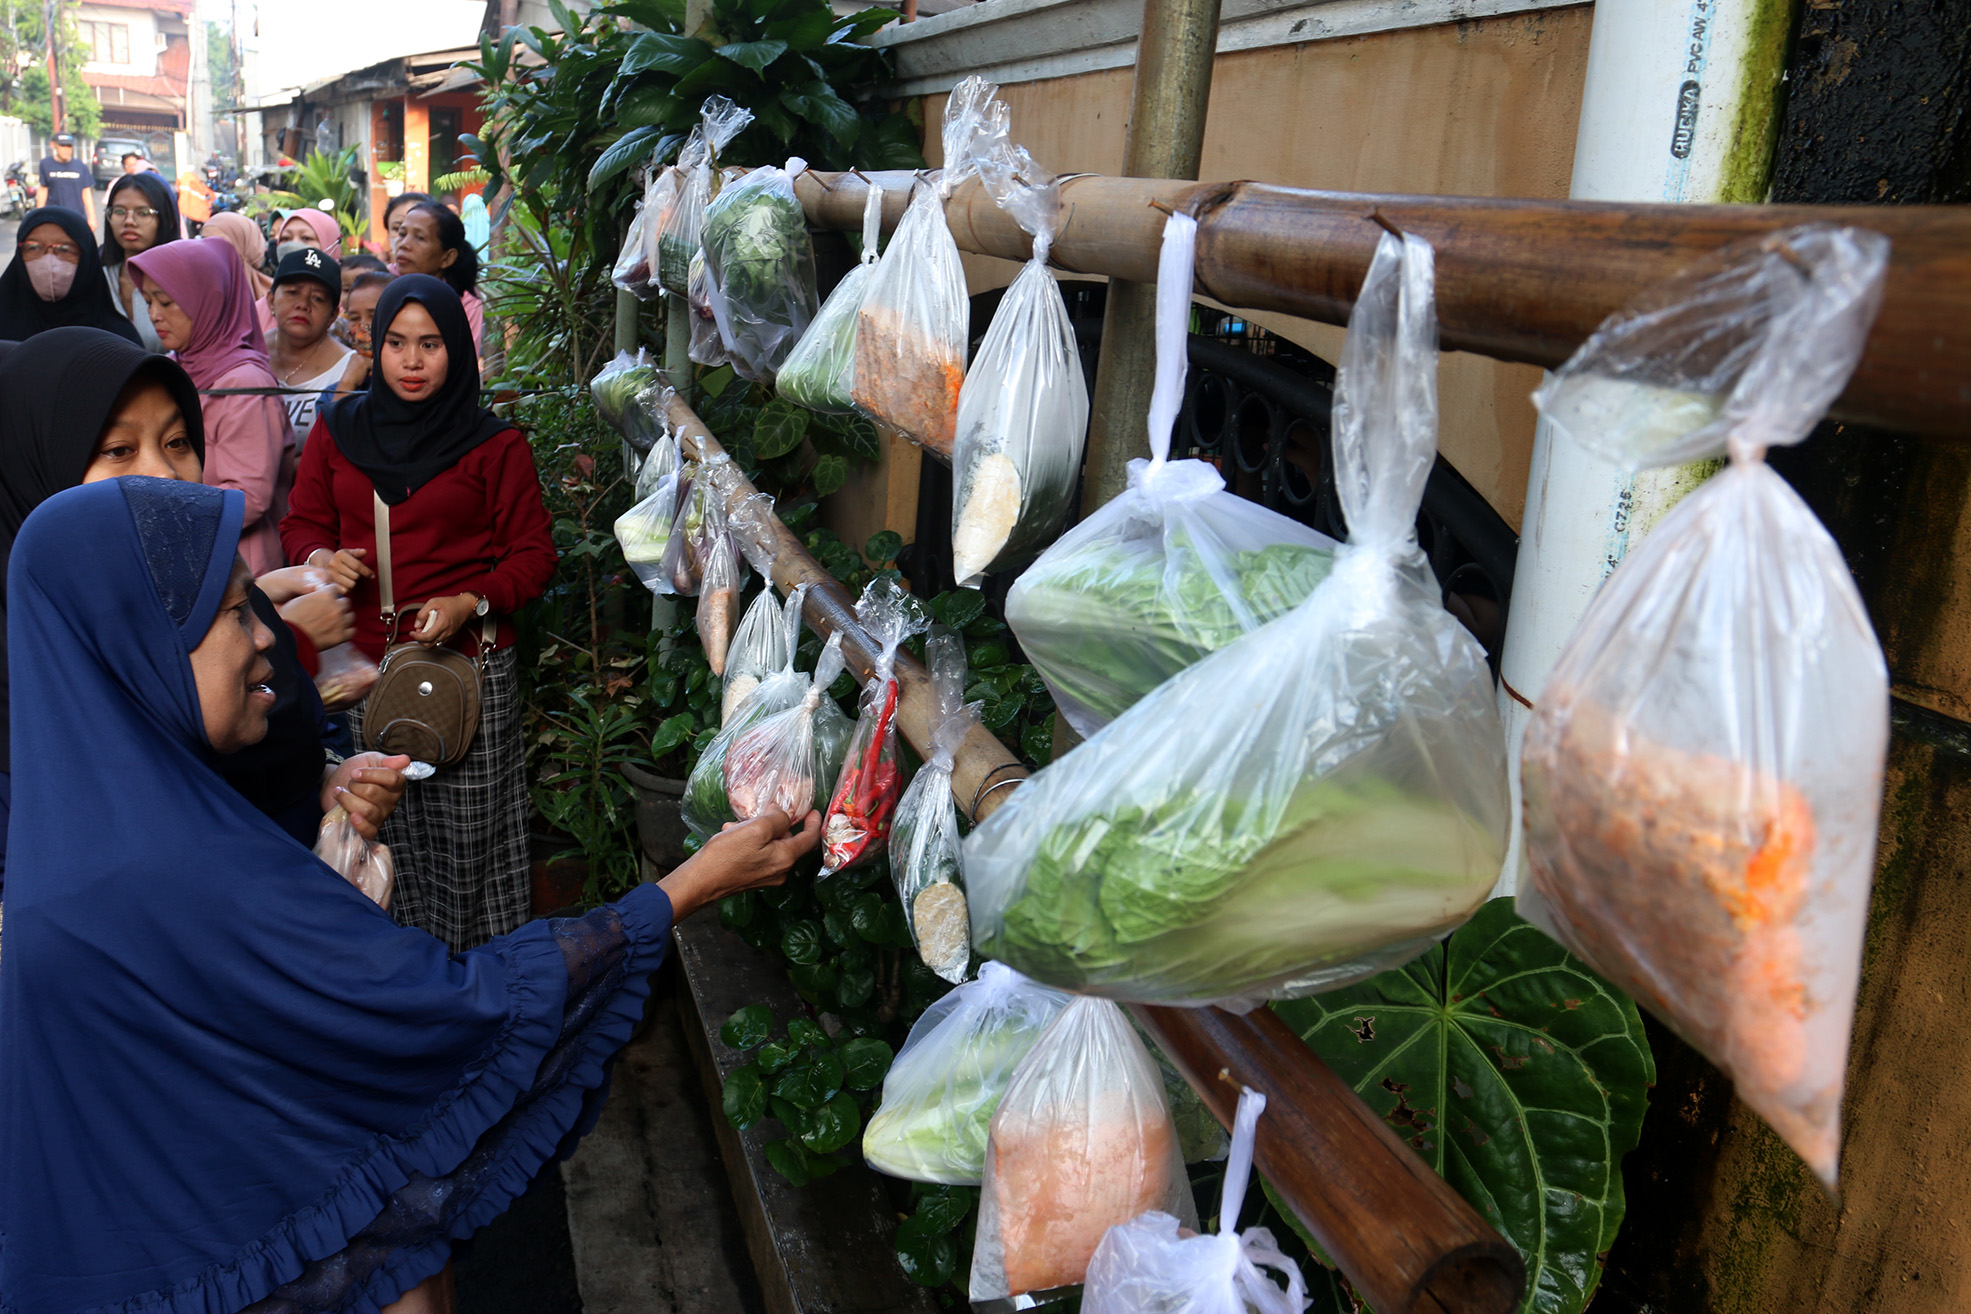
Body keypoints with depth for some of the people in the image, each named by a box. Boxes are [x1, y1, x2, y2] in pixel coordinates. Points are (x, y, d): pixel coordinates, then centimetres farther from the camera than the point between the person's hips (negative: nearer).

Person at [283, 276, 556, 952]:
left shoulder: (494, 445, 0)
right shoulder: (339, 428, 9)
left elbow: (533, 553, 0)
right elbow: (303, 522, 17)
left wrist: (470, 603, -16)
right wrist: (322, 559, -6)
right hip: (365, 662, 3)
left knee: (468, 832, -1)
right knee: (382, 824, 8)